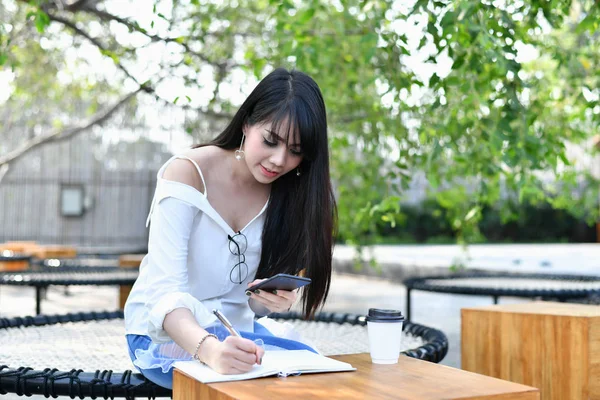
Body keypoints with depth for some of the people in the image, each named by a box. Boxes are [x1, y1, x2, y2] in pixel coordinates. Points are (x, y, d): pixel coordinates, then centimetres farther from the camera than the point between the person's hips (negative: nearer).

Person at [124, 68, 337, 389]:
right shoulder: (187, 173, -18)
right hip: (166, 332, -5)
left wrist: (271, 299, -25)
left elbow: (253, 301, 0)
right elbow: (164, 291, -27)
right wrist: (209, 350, -46)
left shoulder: (287, 193, -2)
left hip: (237, 331, 6)